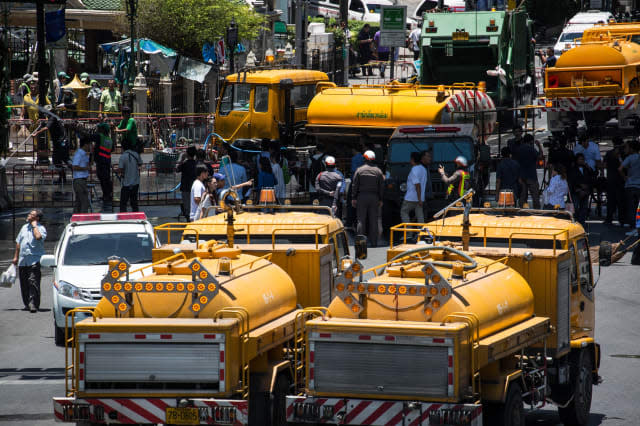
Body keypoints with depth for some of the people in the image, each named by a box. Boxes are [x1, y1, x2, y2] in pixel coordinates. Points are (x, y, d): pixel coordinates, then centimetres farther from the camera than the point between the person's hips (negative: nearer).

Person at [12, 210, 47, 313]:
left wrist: (34, 225, -12)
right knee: (24, 284, 7)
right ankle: (27, 303, 17)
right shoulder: (24, 227, 18)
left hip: (35, 260, -6)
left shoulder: (41, 228, -2)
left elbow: (39, 237, -25)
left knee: (33, 282, -15)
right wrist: (16, 256, 21)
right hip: (22, 260, 6)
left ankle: (34, 304, -18)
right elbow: (18, 242, 25)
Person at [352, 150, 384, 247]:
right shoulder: (378, 171, 2)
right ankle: (373, 242, 3)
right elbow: (381, 187, 5)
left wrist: (354, 198, 4)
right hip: (374, 198, 2)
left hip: (362, 196, -2)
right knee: (374, 221, 5)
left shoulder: (359, 170, -3)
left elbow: (355, 185, -2)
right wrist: (380, 199, 11)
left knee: (361, 220, 1)